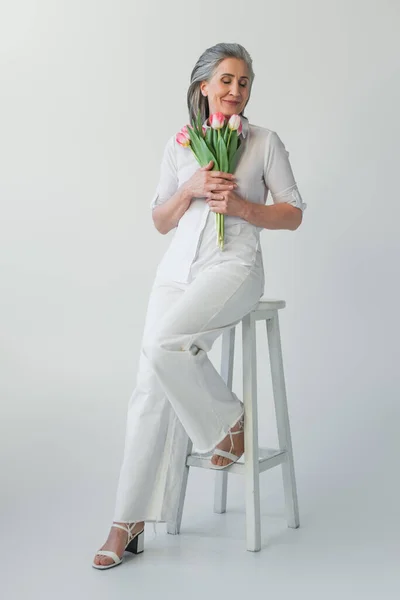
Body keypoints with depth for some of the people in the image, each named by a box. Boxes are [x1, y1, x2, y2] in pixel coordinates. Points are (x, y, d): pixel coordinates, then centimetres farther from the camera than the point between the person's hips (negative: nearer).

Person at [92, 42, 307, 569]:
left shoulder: (265, 142, 6)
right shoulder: (179, 145, 15)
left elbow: (293, 214, 6)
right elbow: (160, 221, 14)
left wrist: (240, 205, -10)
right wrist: (191, 189, -4)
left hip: (234, 265, -3)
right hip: (177, 268, 4)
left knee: (164, 342, -30)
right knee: (151, 391, -6)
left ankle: (226, 419, -2)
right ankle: (130, 523, 1)